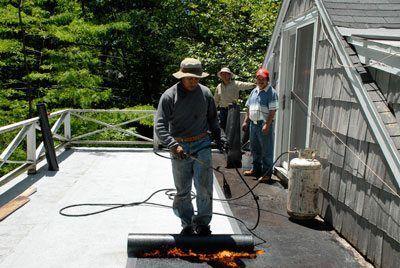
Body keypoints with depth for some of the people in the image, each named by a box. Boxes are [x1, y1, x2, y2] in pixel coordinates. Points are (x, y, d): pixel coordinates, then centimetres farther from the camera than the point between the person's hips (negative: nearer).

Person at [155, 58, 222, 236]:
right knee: (182, 191, 10)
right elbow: (160, 126, -14)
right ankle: (187, 224, 26)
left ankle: (203, 222, 15)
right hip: (179, 148, -1)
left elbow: (212, 118, 18)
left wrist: (217, 136, 11)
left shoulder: (205, 93, 2)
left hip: (202, 144, 1)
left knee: (204, 187, -4)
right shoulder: (169, 96, -8)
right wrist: (173, 145, -26)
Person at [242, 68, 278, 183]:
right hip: (253, 123, 8)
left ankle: (267, 173, 7)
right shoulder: (254, 91, 14)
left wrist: (267, 125, -22)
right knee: (254, 148, 17)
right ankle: (256, 169, 32)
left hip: (264, 124, -8)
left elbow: (272, 111, -15)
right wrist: (246, 121, 14)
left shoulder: (271, 92, -9)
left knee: (266, 151, 0)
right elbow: (249, 107, 19)